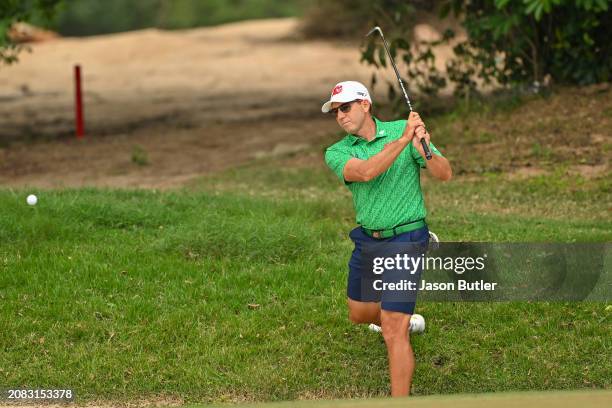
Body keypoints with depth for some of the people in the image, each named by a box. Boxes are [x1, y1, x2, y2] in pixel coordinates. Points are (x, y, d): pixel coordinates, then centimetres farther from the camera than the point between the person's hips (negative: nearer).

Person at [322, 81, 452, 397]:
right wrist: (403, 139, -36)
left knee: (393, 331, -12)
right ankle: (404, 322, 57)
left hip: (405, 241, -5)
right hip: (367, 240, 5)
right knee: (359, 313, 25)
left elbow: (445, 174, -13)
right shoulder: (337, 153, -5)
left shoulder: (404, 129, -8)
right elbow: (366, 172, -27)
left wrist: (425, 150, -34)